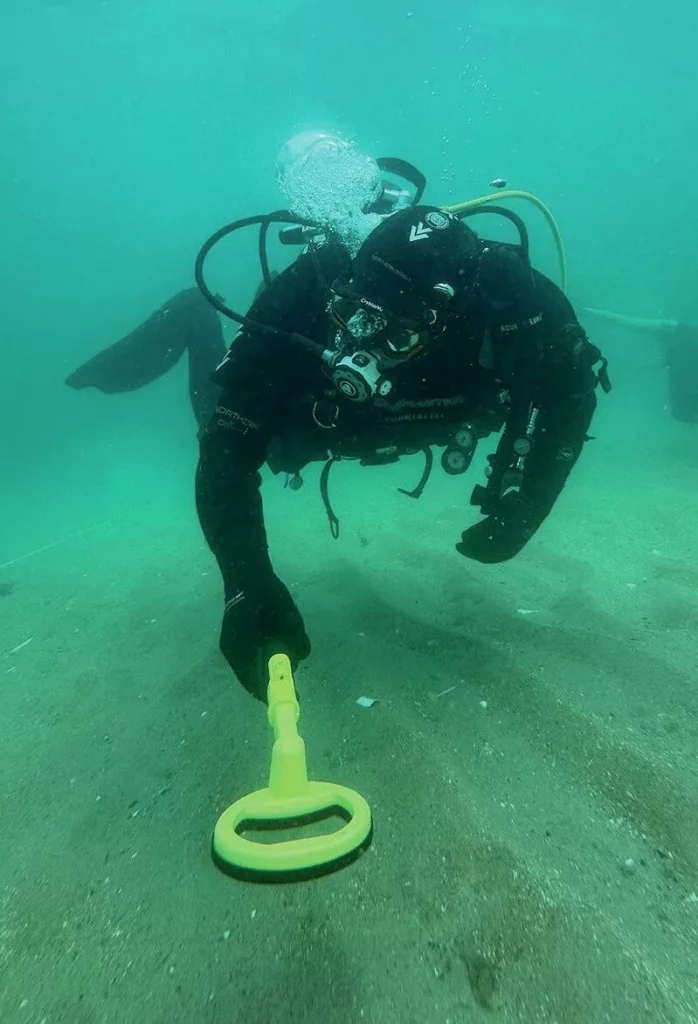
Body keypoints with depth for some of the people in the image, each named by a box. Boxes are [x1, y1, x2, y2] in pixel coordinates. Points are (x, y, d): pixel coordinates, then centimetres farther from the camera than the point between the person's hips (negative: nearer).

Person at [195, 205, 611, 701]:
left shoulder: (502, 292, -41)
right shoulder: (305, 297, -44)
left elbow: (572, 380, -22)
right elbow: (228, 450, -43)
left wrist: (522, 507, -27)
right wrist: (248, 584, -57)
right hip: (312, 418, -1)